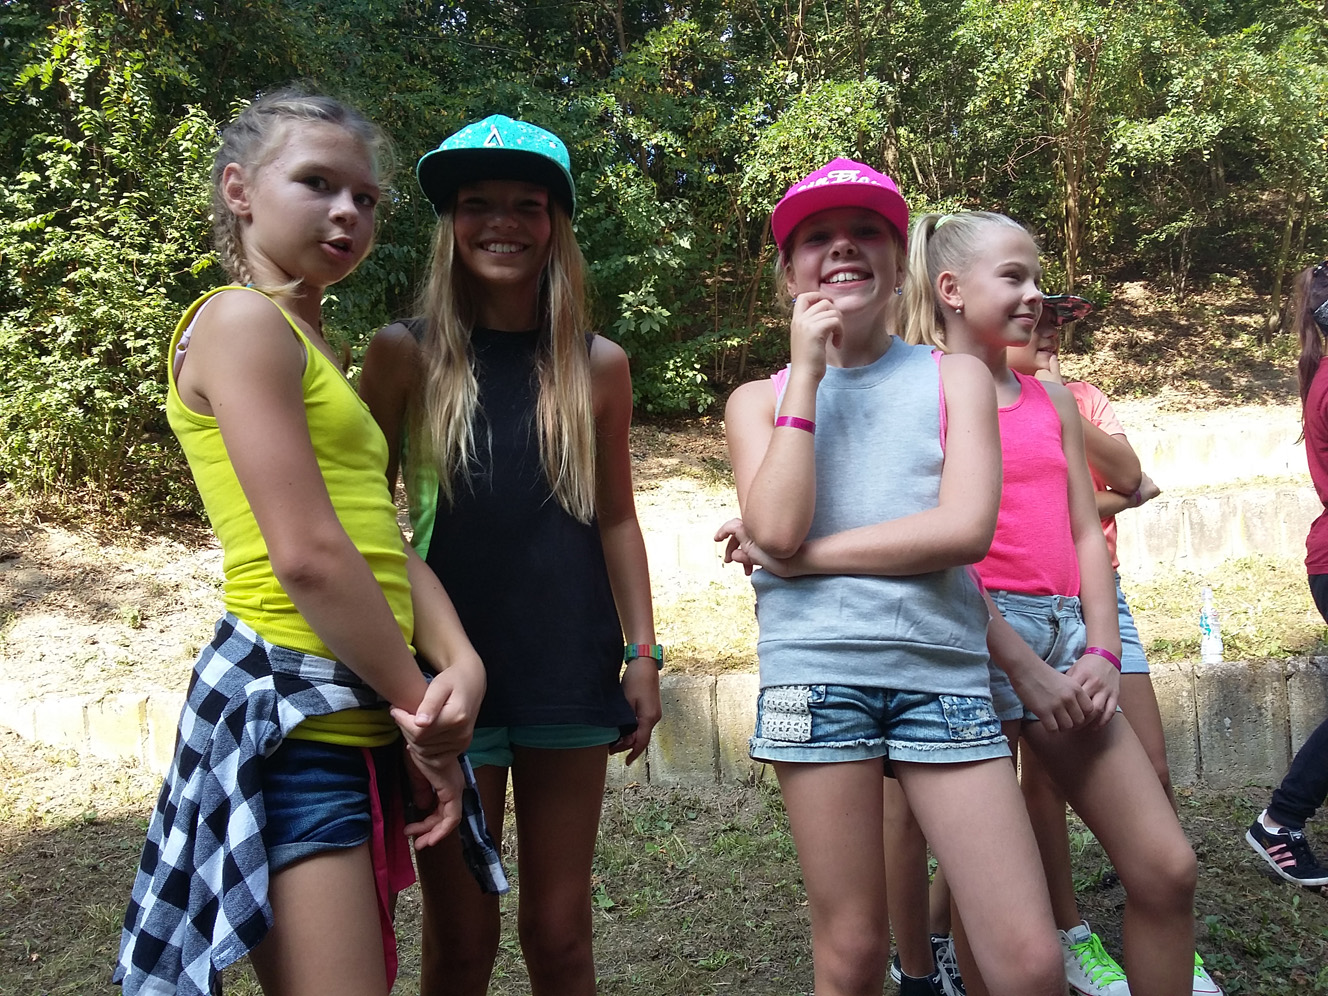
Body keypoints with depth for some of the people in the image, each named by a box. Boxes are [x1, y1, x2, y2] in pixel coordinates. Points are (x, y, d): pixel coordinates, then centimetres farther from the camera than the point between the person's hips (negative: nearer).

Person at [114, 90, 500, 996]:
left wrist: (461, 663, -7)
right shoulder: (243, 319, -9)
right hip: (290, 714, -9)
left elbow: (385, 541, 10)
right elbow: (307, 556, -18)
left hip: (357, 717, 9)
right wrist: (420, 704, -9)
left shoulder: (313, 345, 20)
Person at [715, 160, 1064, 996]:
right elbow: (777, 528, -8)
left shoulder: (956, 378, 10)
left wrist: (799, 556, -7)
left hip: (944, 667, 0)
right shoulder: (760, 399, 12)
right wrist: (807, 371, -4)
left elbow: (964, 528, -7)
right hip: (815, 670, 0)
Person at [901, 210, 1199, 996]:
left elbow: (1086, 533, 12)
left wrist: (1101, 652, -1)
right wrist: (1022, 663, -14)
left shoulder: (1053, 399, 16)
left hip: (1064, 632, 6)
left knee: (1168, 868, 3)